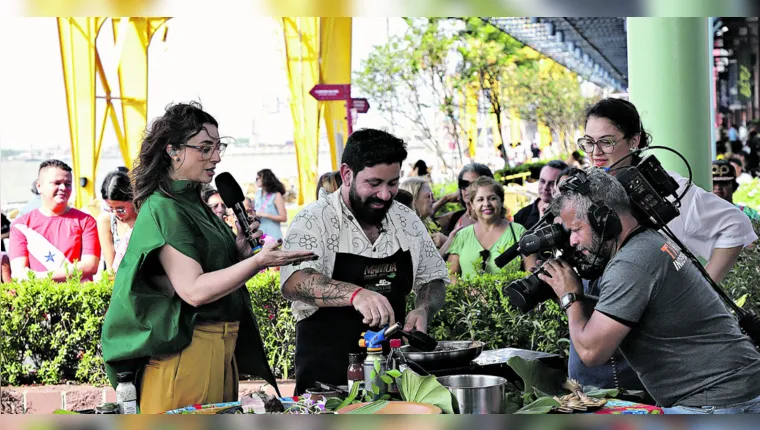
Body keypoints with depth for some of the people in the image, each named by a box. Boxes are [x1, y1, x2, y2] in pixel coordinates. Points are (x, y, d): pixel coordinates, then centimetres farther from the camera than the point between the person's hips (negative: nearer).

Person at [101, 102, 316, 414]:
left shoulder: (195, 204, 13)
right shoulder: (163, 210, -14)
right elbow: (194, 290, -23)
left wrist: (237, 251, 3)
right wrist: (259, 261, -29)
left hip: (221, 348, 9)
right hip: (186, 350, -9)